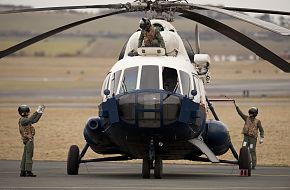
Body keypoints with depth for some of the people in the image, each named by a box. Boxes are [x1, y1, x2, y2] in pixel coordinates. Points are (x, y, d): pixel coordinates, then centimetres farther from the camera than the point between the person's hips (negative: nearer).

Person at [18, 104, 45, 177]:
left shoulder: (25, 120, 14)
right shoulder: (23, 120, -14)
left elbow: (35, 120, 15)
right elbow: (31, 120, -26)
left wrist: (40, 112, 11)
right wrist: (37, 112, -24)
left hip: (27, 140, 10)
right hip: (28, 140, -10)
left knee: (25, 156, 10)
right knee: (29, 156, -9)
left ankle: (23, 172, 13)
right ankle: (28, 172, -10)